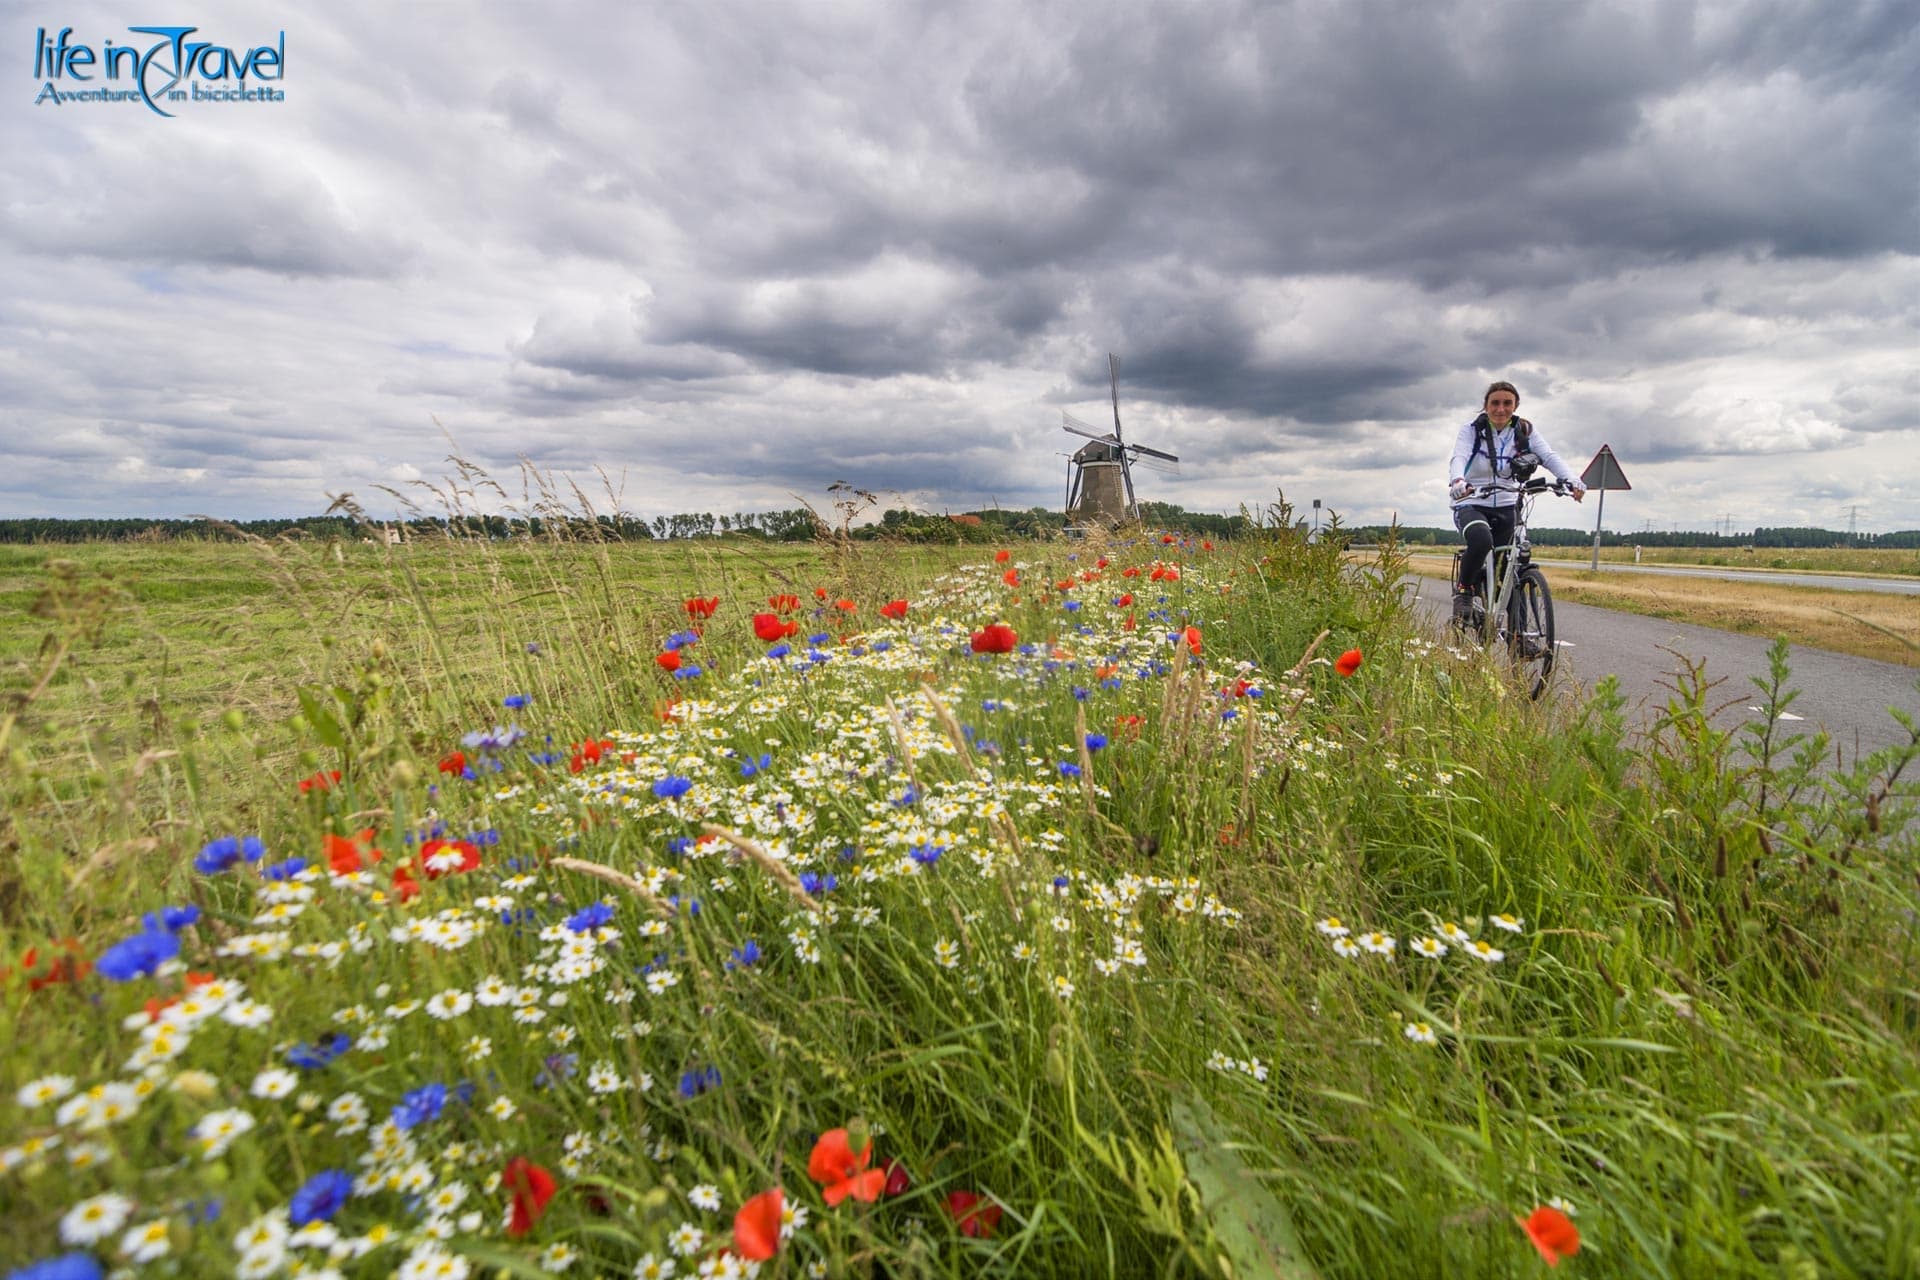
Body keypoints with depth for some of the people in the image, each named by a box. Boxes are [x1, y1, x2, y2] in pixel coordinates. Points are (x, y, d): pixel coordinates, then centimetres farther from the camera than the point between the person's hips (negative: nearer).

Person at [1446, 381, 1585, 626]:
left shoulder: (1525, 430, 1)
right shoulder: (1471, 430, -6)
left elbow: (1549, 456, -12)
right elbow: (1458, 458, -25)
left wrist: (1572, 480, -32)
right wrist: (1457, 481, -48)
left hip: (1506, 508, 4)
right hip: (1471, 505, -3)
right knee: (1481, 541, -36)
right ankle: (1464, 590, -11)